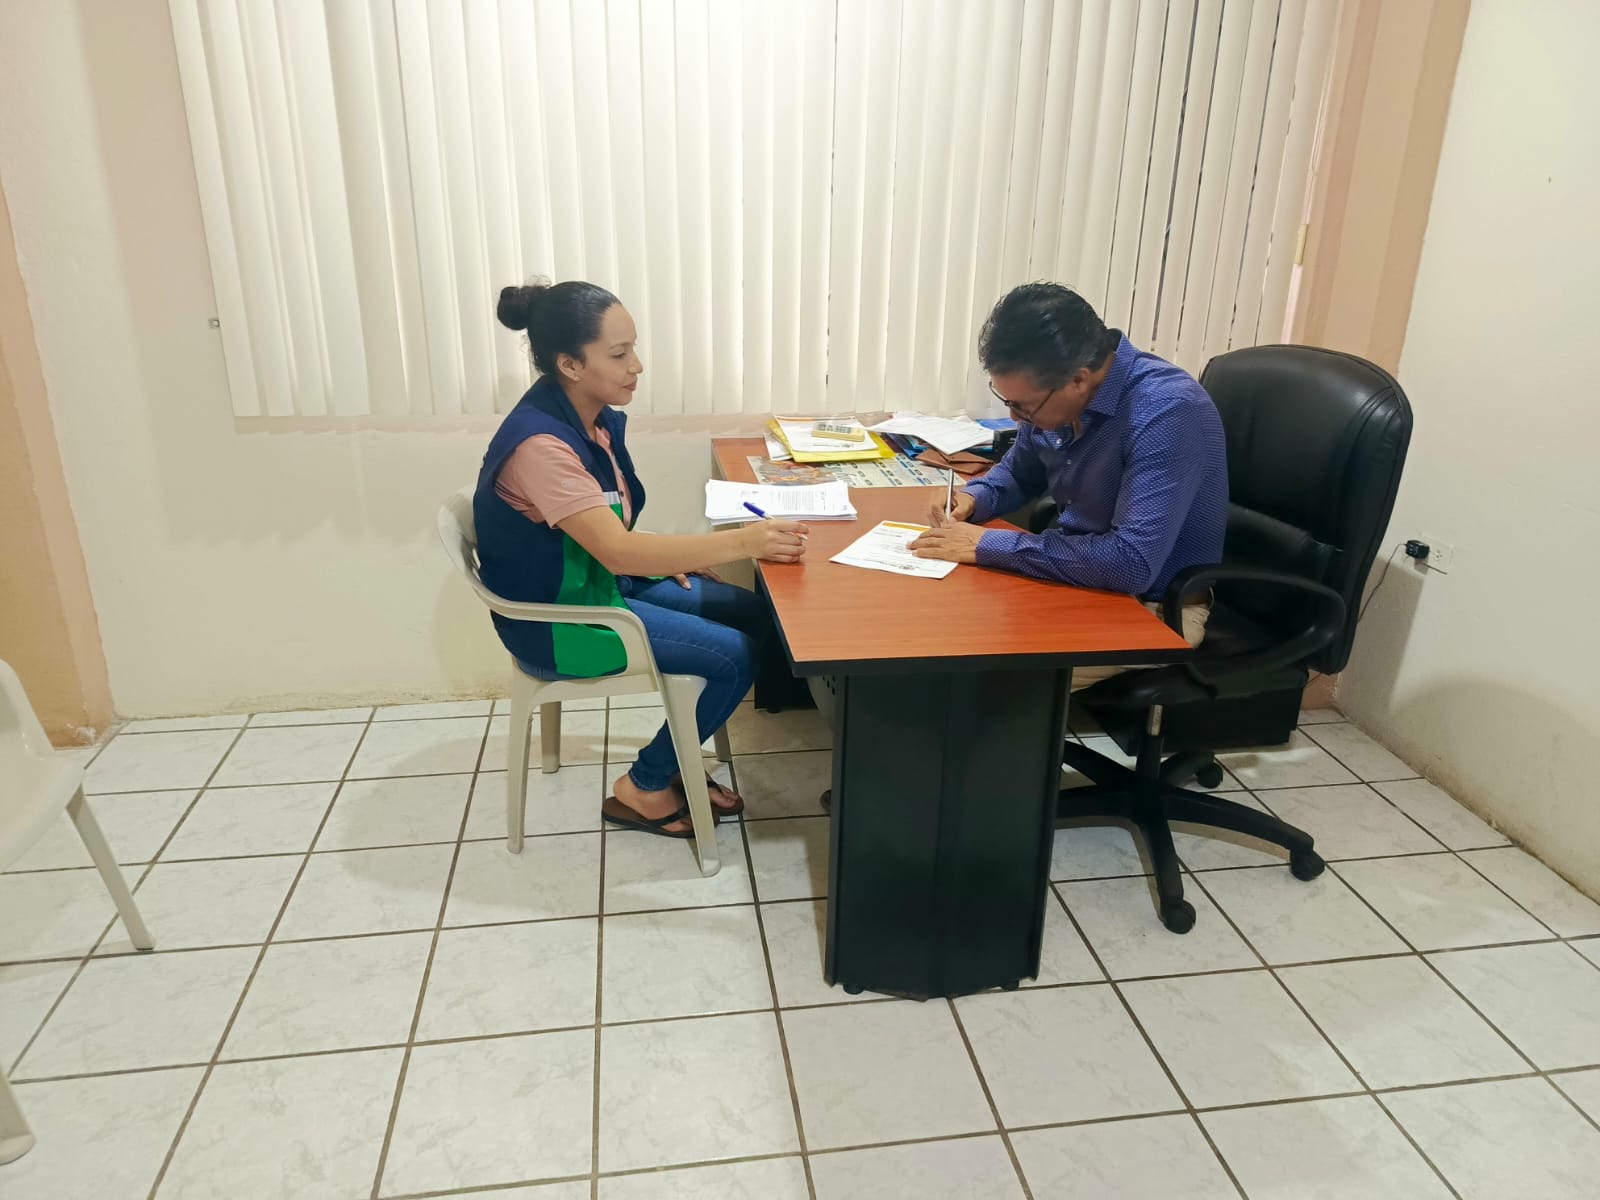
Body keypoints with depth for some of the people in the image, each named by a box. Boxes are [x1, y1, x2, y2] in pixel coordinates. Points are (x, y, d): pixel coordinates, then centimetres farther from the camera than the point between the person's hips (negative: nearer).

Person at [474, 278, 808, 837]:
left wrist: (669, 556, -2)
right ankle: (642, 788, 5)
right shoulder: (539, 443, -29)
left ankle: (679, 763, 16)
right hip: (558, 620, -9)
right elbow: (617, 551, -34)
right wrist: (742, 541, -36)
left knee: (754, 614, 4)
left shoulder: (593, 416, -1)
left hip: (599, 581, 9)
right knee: (737, 654, -14)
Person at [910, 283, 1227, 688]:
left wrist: (990, 546, -30)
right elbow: (1019, 472, 18)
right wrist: (974, 498, -5)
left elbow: (1132, 563, -36)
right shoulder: (1051, 394, -4)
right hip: (1076, 577, 7)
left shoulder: (1167, 412, -27)